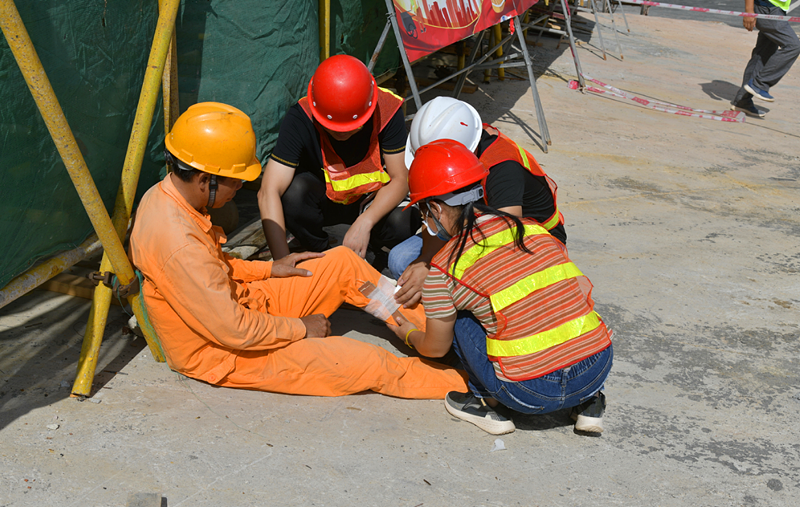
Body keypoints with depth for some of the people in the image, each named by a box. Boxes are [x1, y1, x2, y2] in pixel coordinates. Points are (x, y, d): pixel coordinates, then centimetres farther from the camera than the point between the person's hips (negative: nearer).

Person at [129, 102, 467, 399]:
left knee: (343, 263, 5)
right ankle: (459, 383, 8)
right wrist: (300, 328, -14)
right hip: (223, 355, -9)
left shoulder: (165, 195, -5)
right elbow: (235, 331, -29)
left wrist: (268, 270, 8)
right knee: (366, 363, -13)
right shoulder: (178, 244, -35)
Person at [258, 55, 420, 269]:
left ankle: (374, 246, 5)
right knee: (292, 192, -33)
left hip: (371, 201, 0)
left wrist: (364, 223, -37)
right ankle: (318, 253, -4)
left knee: (405, 221, -31)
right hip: (323, 201, 0)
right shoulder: (299, 119, -28)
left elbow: (400, 179, -20)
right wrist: (282, 262, -44)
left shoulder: (387, 111, -24)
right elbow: (269, 192, -34)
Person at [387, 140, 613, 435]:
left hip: (533, 393, -4)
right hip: (600, 367, 5)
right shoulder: (534, 229, 10)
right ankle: (587, 402, 24)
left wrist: (410, 335, 37)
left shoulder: (444, 269, -3)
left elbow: (436, 348, 12)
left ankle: (486, 401, 13)